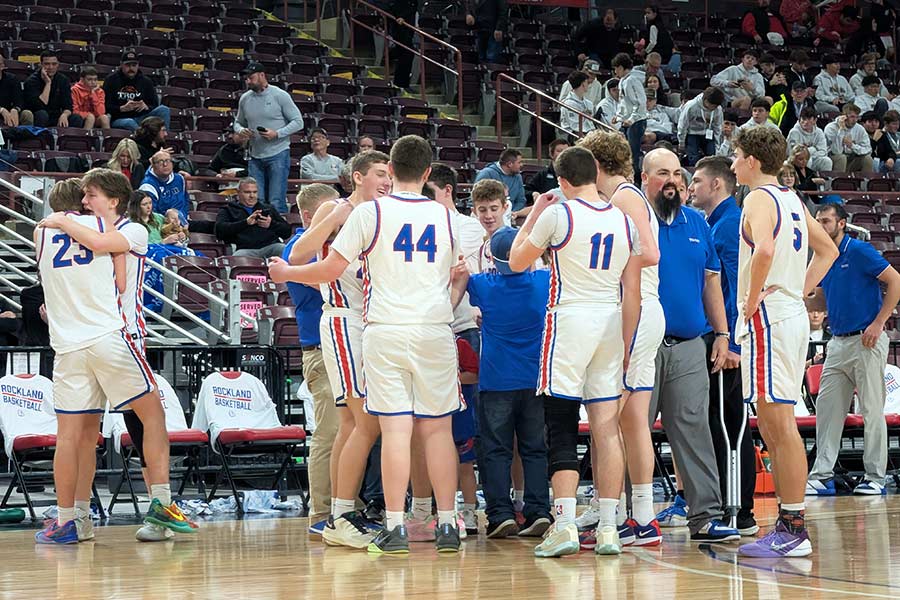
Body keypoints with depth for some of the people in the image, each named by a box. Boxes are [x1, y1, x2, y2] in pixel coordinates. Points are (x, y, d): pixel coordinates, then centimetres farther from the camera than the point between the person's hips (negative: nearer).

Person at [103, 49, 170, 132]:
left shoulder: (146, 81, 15)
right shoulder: (111, 80, 7)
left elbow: (155, 106, 12)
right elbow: (105, 106, -2)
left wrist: (146, 107, -12)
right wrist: (122, 108, -18)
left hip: (140, 118, 4)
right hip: (119, 119, -4)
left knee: (164, 110, -18)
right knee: (129, 123, -39)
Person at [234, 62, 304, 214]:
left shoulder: (280, 96, -5)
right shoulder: (245, 99, 9)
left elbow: (298, 122, -4)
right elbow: (238, 122, 22)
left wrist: (277, 134, -17)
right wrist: (240, 131, -2)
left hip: (278, 154, -5)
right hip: (255, 157, 5)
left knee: (276, 202, -9)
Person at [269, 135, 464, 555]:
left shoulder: (369, 212, -2)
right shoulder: (445, 216, 8)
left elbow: (330, 269, -1)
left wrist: (286, 273, 15)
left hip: (385, 331, -2)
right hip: (435, 330, 2)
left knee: (395, 429, -3)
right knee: (437, 428, 7)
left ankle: (395, 527, -4)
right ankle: (447, 525, 8)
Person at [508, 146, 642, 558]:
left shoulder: (557, 214, -6)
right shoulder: (625, 221, 9)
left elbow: (517, 261, 7)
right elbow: (632, 292, 10)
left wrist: (533, 214, 17)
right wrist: (625, 345, 16)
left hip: (569, 319, -4)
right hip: (610, 323, 5)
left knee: (561, 428, -1)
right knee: (608, 430, 5)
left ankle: (565, 526, -9)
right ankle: (608, 529, 5)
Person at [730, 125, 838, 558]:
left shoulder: (759, 198, -10)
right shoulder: (792, 200, 17)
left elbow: (764, 249, -29)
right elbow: (828, 250, 27)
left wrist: (751, 300, -18)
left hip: (768, 316, -10)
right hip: (794, 315, 10)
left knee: (780, 425, -9)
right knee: (774, 428, 13)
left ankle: (793, 531, -10)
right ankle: (787, 526, 15)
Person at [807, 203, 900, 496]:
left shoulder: (860, 251, -8)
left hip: (866, 341, -8)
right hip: (838, 342, 8)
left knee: (872, 410, -2)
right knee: (827, 409, 4)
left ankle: (875, 477, 4)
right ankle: (822, 476, 6)